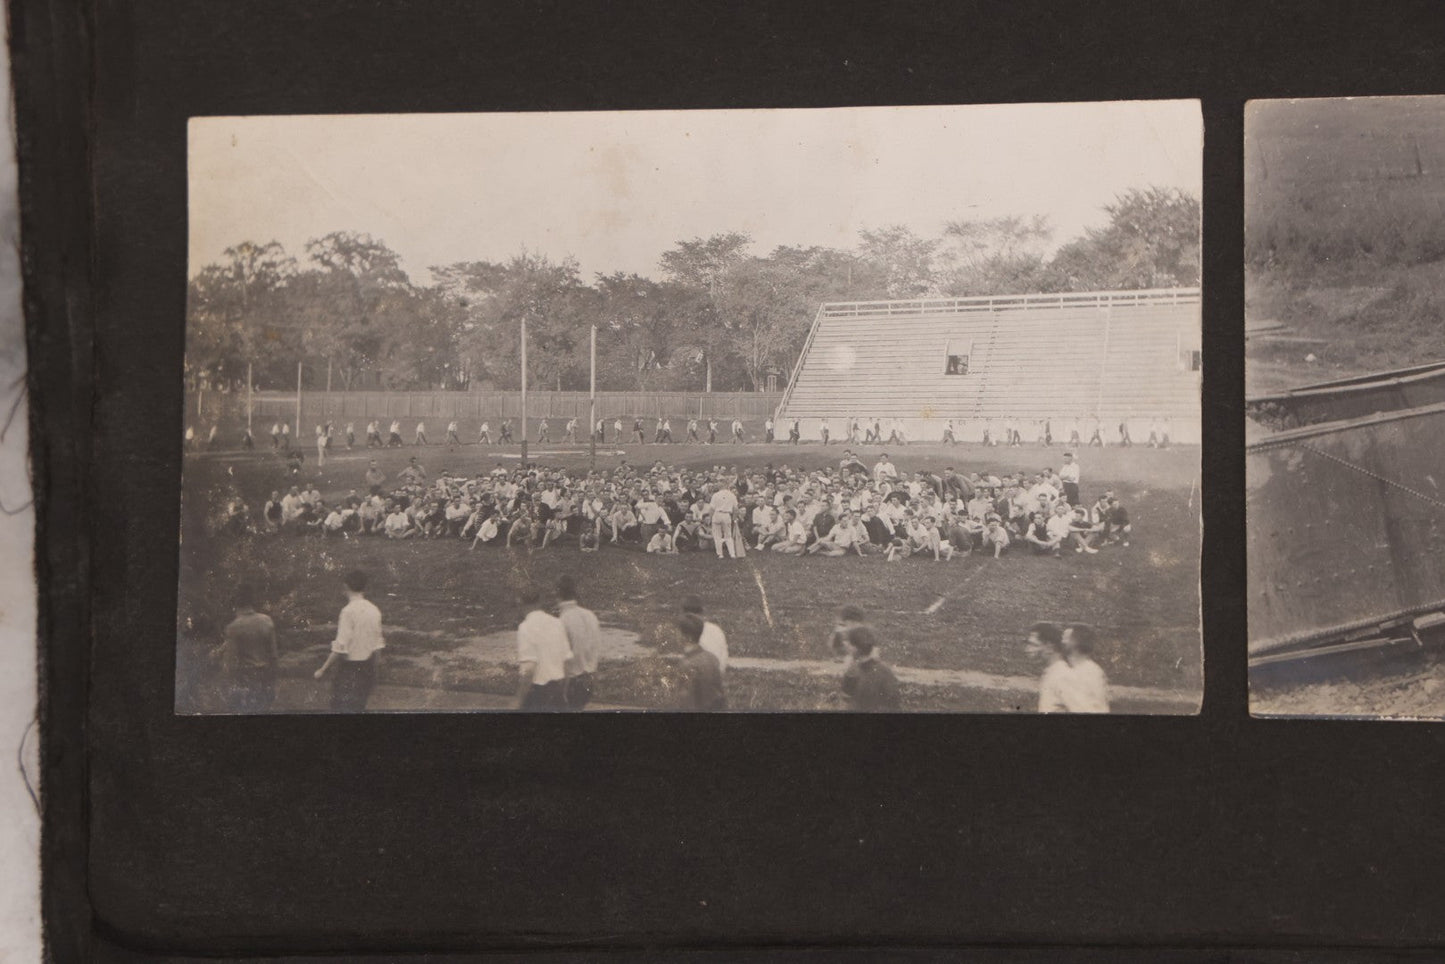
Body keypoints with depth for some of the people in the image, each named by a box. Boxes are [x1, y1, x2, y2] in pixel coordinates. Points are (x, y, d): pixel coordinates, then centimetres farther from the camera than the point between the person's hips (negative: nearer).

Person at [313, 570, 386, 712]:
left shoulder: (348, 611, -17)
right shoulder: (374, 610, 4)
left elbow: (341, 647, -20)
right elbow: (378, 645, 10)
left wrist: (322, 670, -13)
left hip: (350, 668, -7)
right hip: (368, 667, 7)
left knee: (341, 709, -3)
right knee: (358, 708, 19)